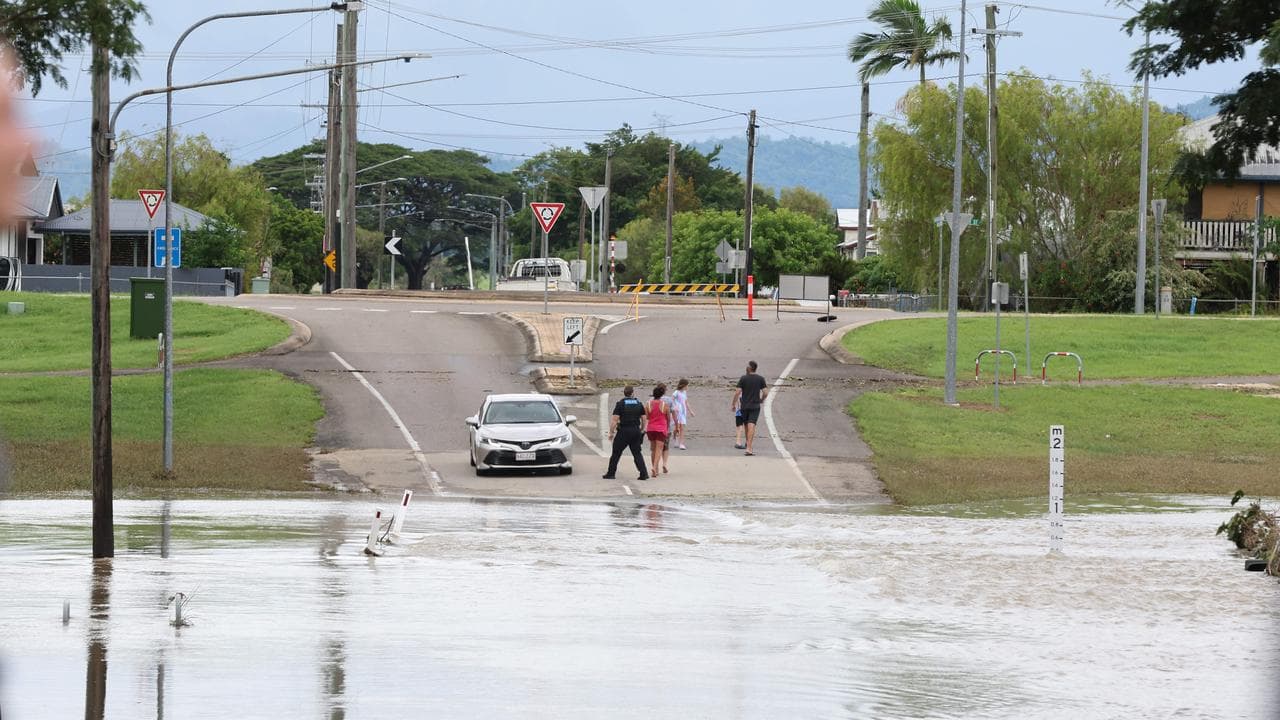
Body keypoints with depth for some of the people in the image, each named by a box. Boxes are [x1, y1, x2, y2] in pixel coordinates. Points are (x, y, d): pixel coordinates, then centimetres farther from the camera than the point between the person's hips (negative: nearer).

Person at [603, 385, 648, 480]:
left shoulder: (620, 404, -6)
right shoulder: (639, 404, 6)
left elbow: (614, 419, -11)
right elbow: (644, 419, 9)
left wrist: (611, 432, -4)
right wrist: (642, 430, 22)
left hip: (623, 431, -3)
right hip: (636, 431, 3)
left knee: (616, 453, 7)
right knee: (637, 453, 8)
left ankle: (610, 473, 11)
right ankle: (644, 474, -3)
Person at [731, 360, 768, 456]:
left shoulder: (743, 379, -5)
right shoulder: (760, 379, -2)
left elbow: (737, 392, -9)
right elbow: (765, 393, -5)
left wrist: (733, 404, 3)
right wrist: (761, 400, 15)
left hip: (744, 406, 0)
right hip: (755, 406, 0)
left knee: (746, 425, 17)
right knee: (751, 426, -8)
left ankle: (748, 445, 33)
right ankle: (749, 447, -19)